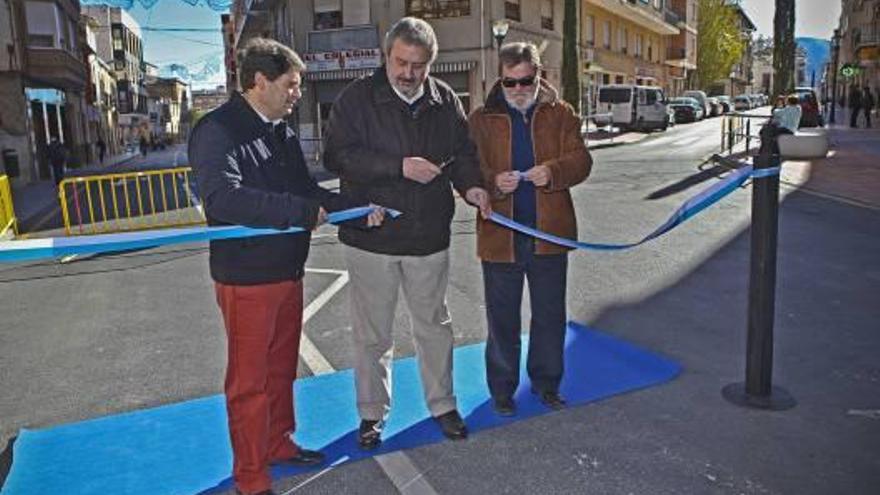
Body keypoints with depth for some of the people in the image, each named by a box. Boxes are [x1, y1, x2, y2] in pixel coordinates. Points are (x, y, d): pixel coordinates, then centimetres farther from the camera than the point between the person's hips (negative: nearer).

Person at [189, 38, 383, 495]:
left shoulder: (282, 133, 9)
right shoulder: (216, 131, -17)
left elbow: (306, 190, 14)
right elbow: (224, 198, -31)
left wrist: (355, 208, 1)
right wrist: (302, 212, -28)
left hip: (288, 272, 8)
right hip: (247, 279, -8)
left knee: (281, 369, 21)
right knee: (249, 381, 6)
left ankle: (279, 444, 41)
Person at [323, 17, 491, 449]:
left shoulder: (445, 101, 4)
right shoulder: (357, 98, -7)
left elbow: (462, 152, 12)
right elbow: (337, 156, -16)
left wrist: (470, 185, -9)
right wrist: (400, 166, -24)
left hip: (429, 236, 3)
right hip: (371, 237, -3)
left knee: (434, 326, 16)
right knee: (372, 333, 10)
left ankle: (442, 405, 35)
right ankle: (372, 413, 29)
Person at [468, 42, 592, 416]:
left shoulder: (560, 114, 6)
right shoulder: (481, 119, 2)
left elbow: (580, 160, -2)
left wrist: (552, 171, -23)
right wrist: (493, 182, -24)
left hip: (550, 234, 2)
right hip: (500, 235, -1)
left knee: (551, 315, 14)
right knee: (502, 319, 10)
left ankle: (546, 383, 32)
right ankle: (502, 388, 26)